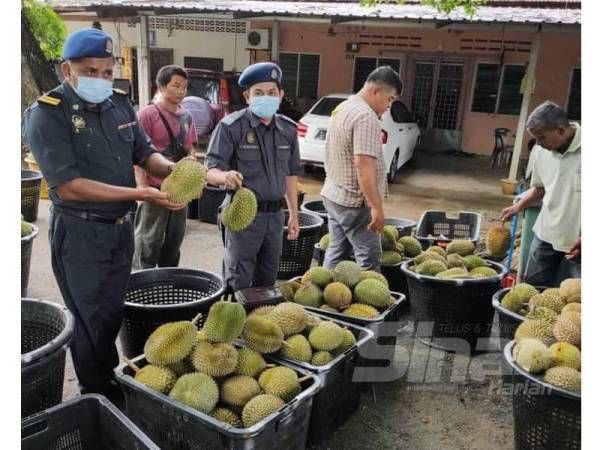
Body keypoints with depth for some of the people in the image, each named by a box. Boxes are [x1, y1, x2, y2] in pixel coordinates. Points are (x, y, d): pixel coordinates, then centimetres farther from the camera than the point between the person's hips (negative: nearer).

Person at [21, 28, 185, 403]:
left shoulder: (119, 103, 4)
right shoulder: (46, 114, -16)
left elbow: (145, 152, 11)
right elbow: (68, 186, -23)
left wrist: (171, 168, -13)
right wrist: (140, 195, -27)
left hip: (122, 227, 6)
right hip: (79, 233, -6)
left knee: (113, 314, 18)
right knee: (93, 320, 6)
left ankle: (109, 380, 37)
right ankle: (100, 397, 25)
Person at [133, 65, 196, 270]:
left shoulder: (186, 116, 11)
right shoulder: (147, 114, -9)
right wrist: (142, 186, -18)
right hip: (155, 189, -7)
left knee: (174, 242, 16)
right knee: (148, 245, 1)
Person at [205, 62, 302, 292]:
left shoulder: (288, 129, 7)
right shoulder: (231, 126, -11)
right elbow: (211, 171, -15)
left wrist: (294, 214, 14)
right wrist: (225, 176, -39)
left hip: (275, 215, 6)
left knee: (267, 282, 17)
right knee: (239, 284, 1)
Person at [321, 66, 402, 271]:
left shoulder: (343, 107, 13)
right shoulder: (366, 117, -18)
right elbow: (363, 164, -26)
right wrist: (377, 207, -25)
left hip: (332, 194, 10)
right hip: (354, 201, -10)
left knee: (336, 252, 15)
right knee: (369, 258, -3)